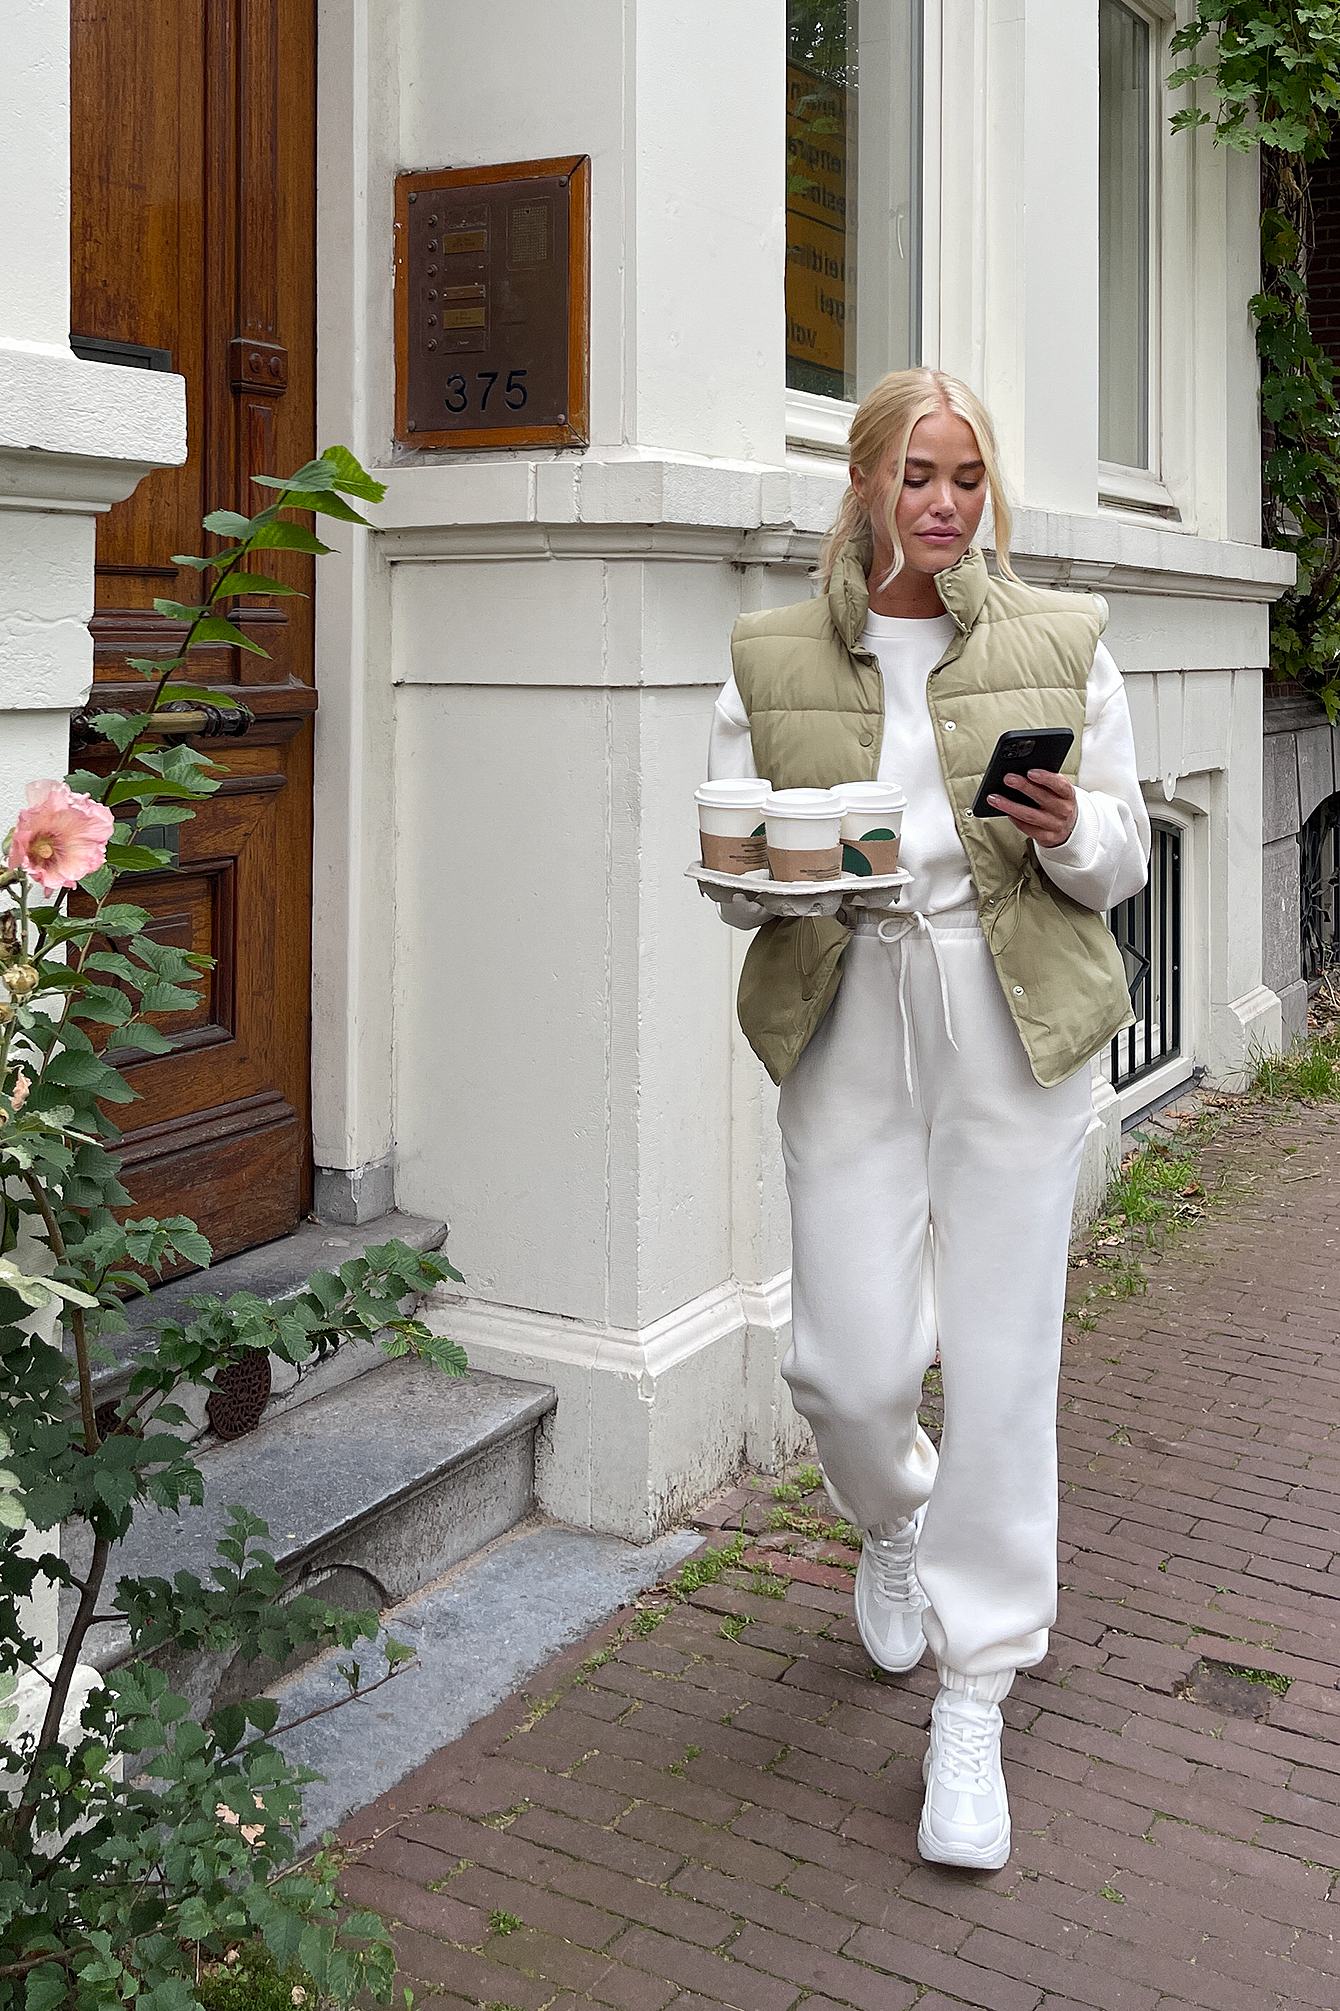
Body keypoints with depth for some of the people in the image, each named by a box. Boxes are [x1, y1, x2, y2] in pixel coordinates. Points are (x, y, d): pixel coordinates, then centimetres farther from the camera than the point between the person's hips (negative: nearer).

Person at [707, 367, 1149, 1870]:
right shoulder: (769, 661, 6)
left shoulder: (1060, 646, 6)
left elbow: (1125, 859, 9)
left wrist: (1071, 831, -13)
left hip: (1016, 1025, 0)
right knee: (849, 1365, -3)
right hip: (845, 1027, 1)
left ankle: (972, 1708, 15)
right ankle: (893, 1524, 36)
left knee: (1003, 1364, -1)